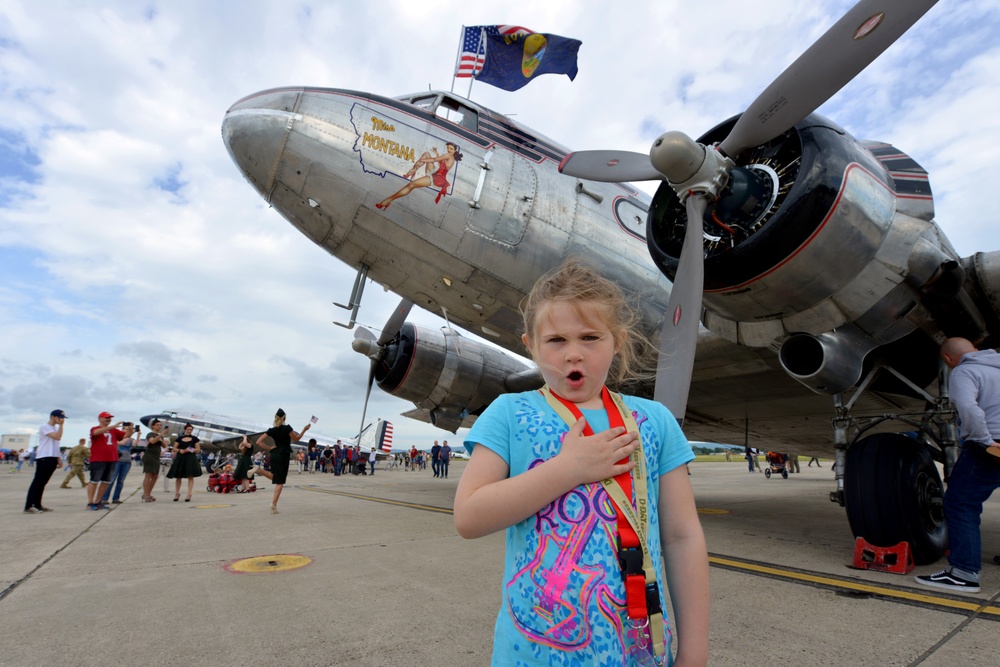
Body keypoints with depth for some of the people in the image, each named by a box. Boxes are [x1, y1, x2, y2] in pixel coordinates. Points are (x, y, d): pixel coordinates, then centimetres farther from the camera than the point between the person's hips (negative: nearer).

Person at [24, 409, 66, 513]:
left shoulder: (55, 428, 19)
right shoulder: (44, 427, -8)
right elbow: (58, 437, -21)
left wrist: (58, 458, 19)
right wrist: (61, 425, -16)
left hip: (52, 458, 9)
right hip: (43, 458, -9)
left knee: (42, 482, 11)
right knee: (37, 482, -9)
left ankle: (37, 505, 15)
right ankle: (28, 507, -9)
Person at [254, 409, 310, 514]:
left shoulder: (272, 430, 4)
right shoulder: (287, 428, -11)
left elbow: (259, 442, 1)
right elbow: (296, 439, 2)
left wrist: (269, 448, 6)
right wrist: (304, 429, 6)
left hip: (274, 455, 6)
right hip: (284, 456, -6)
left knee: (275, 477, 24)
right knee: (280, 482, -2)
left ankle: (258, 470, 3)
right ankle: (274, 504, -8)